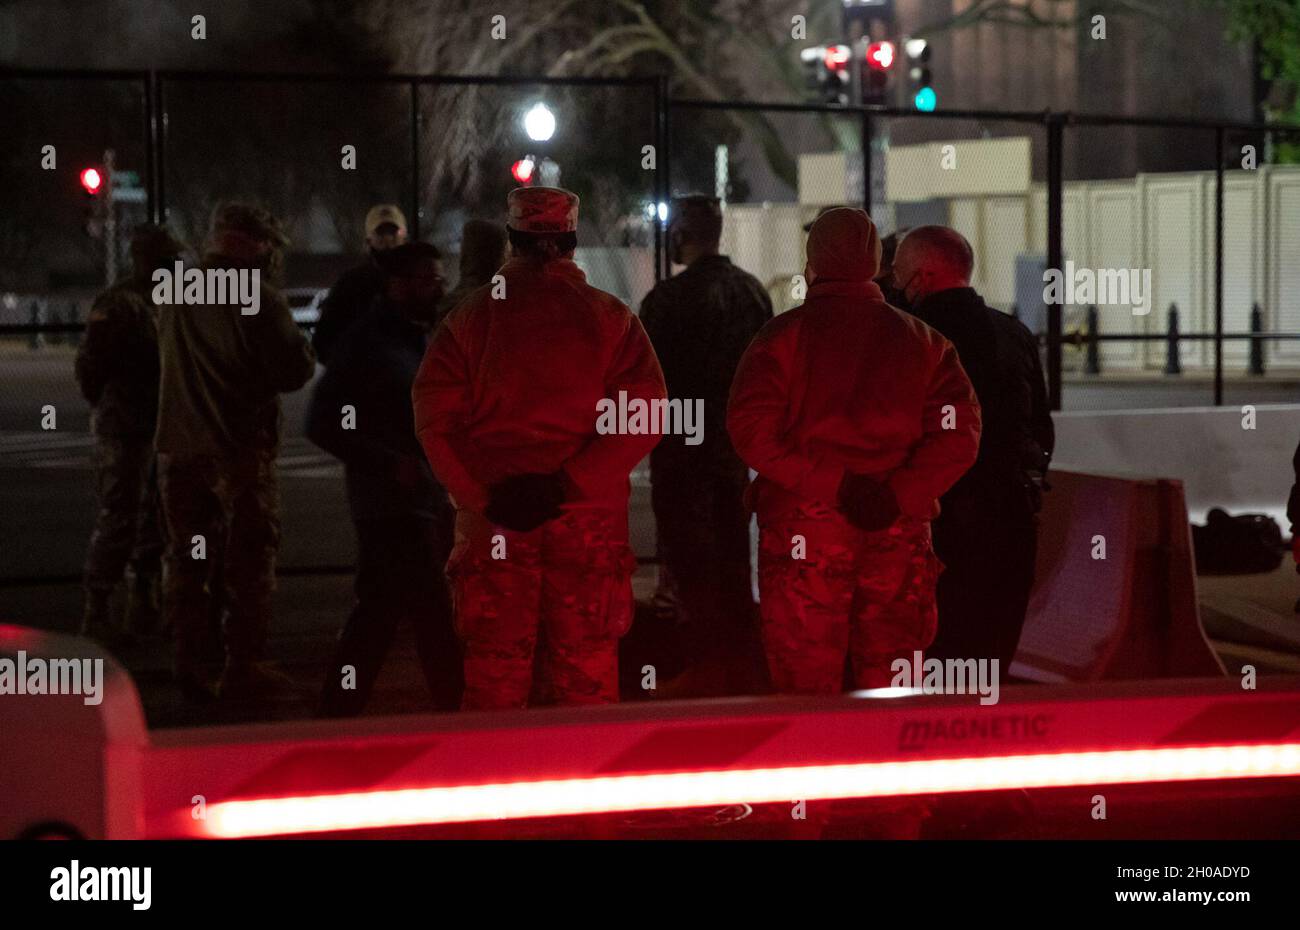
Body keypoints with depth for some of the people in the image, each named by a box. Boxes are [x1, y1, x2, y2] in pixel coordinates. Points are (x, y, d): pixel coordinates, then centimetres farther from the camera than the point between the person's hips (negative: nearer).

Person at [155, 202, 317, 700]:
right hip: (240, 448, -5)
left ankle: (187, 659, 13)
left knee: (185, 556, 14)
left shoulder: (174, 295, 7)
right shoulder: (259, 298, -13)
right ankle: (242, 667, 4)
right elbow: (294, 370, -14)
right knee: (249, 557, 4)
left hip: (178, 446, 6)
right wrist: (300, 343, 5)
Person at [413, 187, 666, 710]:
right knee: (589, 674, 7)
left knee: (494, 672, 6)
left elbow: (435, 422, -4)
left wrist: (485, 496, -7)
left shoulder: (469, 318, 4)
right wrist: (566, 484, -11)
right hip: (590, 519, 0)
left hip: (493, 520, 0)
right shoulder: (611, 318, 3)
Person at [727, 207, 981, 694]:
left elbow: (753, 428, -12)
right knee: (889, 694, 10)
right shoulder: (925, 340, 10)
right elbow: (959, 431, -4)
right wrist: (898, 496, -9)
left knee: (808, 689, 3)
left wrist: (833, 484, -13)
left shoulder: (784, 335, 3)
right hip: (899, 535, 2)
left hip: (803, 528, -2)